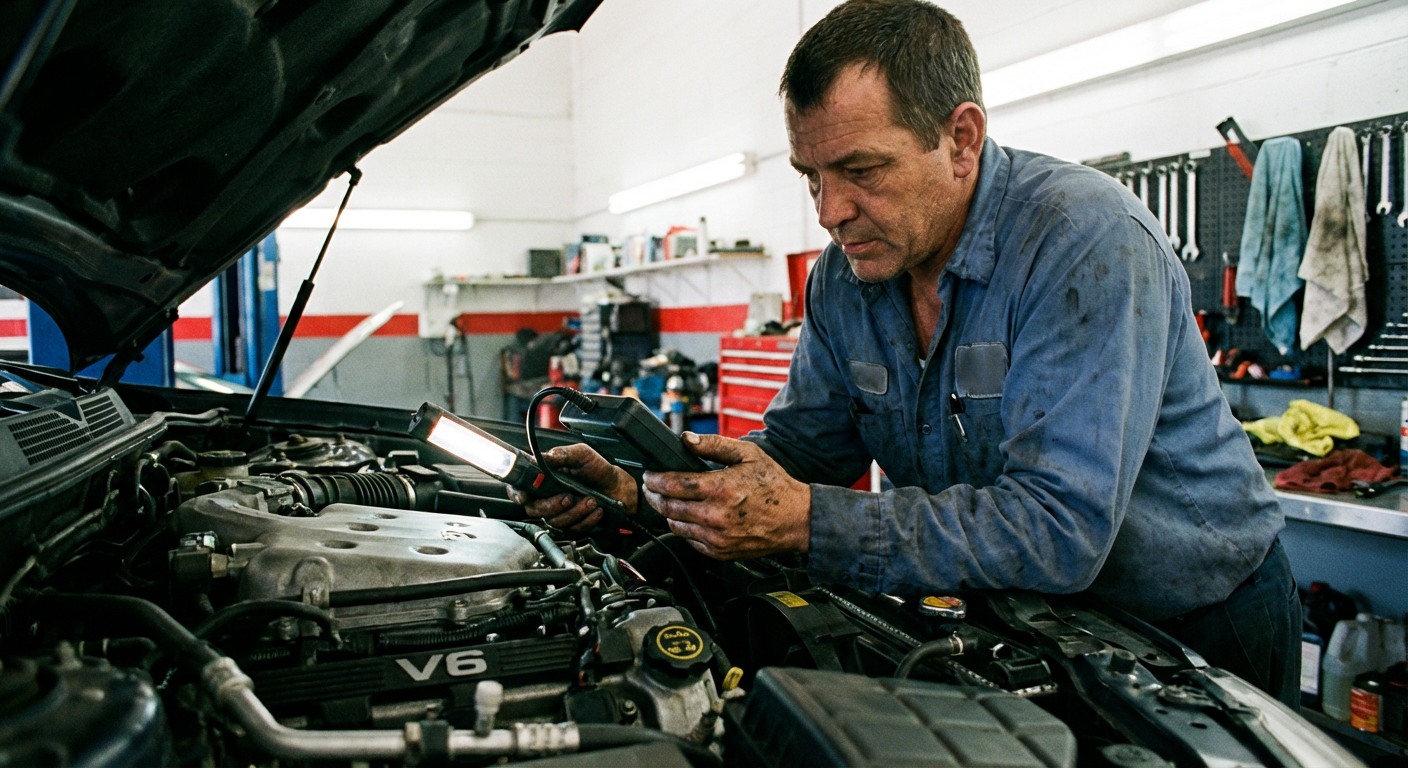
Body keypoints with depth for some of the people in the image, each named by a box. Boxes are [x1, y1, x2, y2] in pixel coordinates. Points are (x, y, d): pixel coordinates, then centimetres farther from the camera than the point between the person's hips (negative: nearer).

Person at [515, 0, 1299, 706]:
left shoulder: (1087, 241, -27)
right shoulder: (846, 275, -5)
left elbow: (1059, 529, -33)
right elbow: (799, 447, 2)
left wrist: (807, 523, -36)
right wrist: (638, 490, -13)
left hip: (1192, 623, -4)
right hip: (1016, 619, 5)